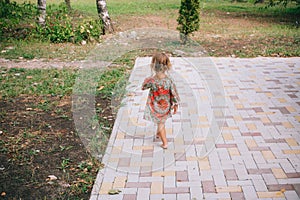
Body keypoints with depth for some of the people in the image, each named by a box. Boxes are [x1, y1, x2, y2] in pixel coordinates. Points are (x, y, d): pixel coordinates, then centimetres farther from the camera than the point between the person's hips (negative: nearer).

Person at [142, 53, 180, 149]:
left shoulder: (151, 80, -27)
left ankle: (165, 143, 22)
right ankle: (159, 133, 53)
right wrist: (175, 105, 4)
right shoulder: (169, 80, -21)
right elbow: (174, 93, -11)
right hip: (166, 106, 2)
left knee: (160, 124, 16)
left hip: (155, 107, -2)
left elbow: (143, 87, -6)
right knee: (161, 122, 28)